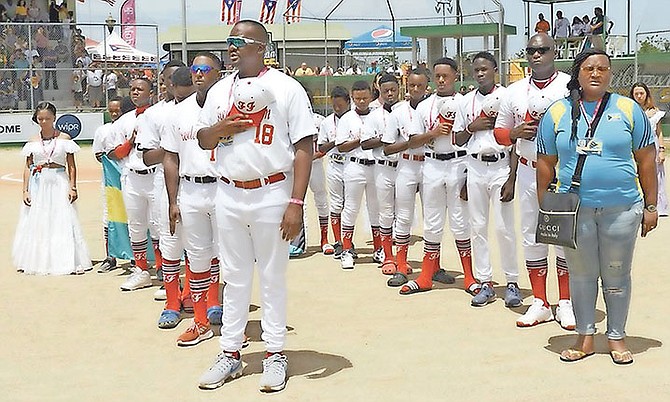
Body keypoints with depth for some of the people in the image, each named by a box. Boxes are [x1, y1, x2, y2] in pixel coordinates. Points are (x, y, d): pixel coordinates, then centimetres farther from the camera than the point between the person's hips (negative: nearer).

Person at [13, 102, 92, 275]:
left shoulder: (64, 138, 2)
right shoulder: (33, 142, 8)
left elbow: (71, 166, 2)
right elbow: (28, 167, 9)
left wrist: (73, 187, -6)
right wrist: (25, 190, 2)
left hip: (59, 183, -2)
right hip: (38, 184, 2)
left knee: (63, 222, -5)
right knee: (36, 223, 4)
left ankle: (67, 261, -2)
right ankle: (37, 261, 12)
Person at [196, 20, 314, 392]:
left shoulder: (286, 88, -6)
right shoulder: (220, 90, 10)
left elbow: (304, 147, -9)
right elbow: (204, 140, 18)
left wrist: (296, 203, -17)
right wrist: (220, 129, -7)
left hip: (271, 193, -5)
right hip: (229, 194, 5)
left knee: (273, 277, 4)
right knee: (234, 278, 11)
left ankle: (275, 355, 15)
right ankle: (230, 354, 18)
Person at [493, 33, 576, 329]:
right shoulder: (514, 91, 10)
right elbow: (500, 132, 15)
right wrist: (516, 132, -8)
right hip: (528, 170, 3)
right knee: (531, 236, 6)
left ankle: (566, 303, 10)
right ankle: (539, 303, 15)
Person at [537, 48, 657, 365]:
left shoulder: (628, 110, 3)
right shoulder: (557, 113, 5)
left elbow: (646, 160, 5)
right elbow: (545, 163, 9)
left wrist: (650, 206, 2)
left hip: (621, 208, -1)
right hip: (575, 210, 1)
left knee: (616, 276, 7)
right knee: (581, 275, 9)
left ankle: (616, 337, 20)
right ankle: (585, 337, 20)